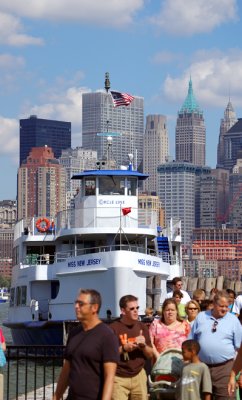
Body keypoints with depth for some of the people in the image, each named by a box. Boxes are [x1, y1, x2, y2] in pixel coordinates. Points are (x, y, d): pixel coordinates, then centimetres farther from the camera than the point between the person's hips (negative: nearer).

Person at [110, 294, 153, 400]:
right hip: (119, 377, -5)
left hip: (139, 376, 5)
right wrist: (123, 348, -20)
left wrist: (143, 345, -6)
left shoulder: (142, 327, 10)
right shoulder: (113, 328, -7)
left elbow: (150, 354, 14)